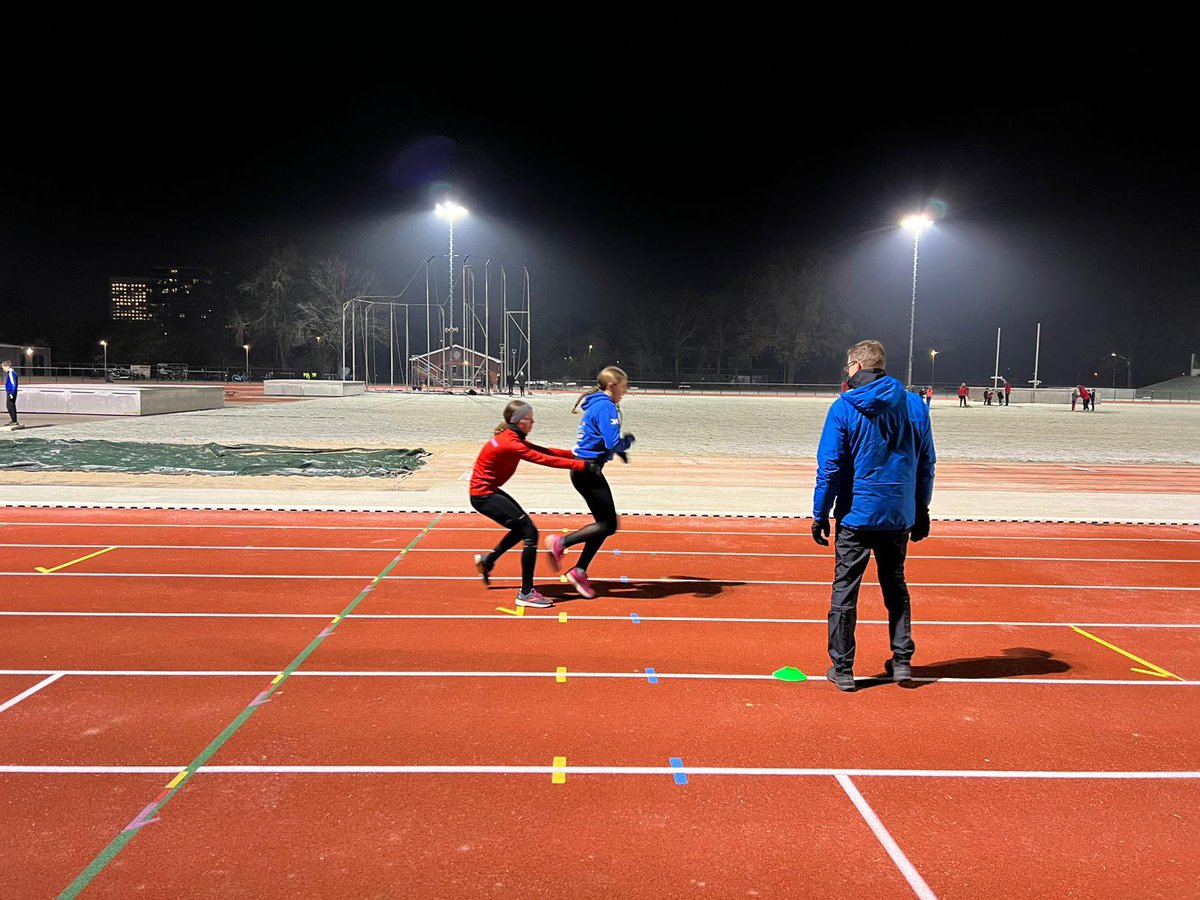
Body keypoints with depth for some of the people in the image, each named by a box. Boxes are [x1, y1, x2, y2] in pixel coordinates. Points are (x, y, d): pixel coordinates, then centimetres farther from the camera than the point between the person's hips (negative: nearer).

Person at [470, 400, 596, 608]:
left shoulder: (514, 438, 6)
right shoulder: (510, 444, -24)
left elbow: (542, 450, 3)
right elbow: (543, 459, -28)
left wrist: (574, 454, -7)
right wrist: (580, 465, -26)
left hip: (488, 491, 10)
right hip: (483, 495, -10)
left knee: (521, 527, 23)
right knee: (530, 532, -12)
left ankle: (487, 560, 37)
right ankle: (526, 594, -8)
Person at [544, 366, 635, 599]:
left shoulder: (600, 404, 16)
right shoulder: (605, 407, -16)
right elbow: (614, 443, -24)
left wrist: (621, 449, 9)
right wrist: (629, 440, -3)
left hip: (586, 470, 10)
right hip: (587, 471, -10)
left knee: (604, 523, 13)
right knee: (608, 525, -6)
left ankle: (579, 571, 17)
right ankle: (560, 543, -1)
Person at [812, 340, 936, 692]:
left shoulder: (843, 408, -8)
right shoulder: (914, 406, 3)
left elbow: (829, 467, -9)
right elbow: (926, 464, 7)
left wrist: (820, 514, -2)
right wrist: (921, 511, 16)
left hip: (856, 514, -4)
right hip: (899, 515, 4)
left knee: (844, 590, 5)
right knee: (896, 587, 19)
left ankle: (842, 669, 8)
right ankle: (902, 661, 22)